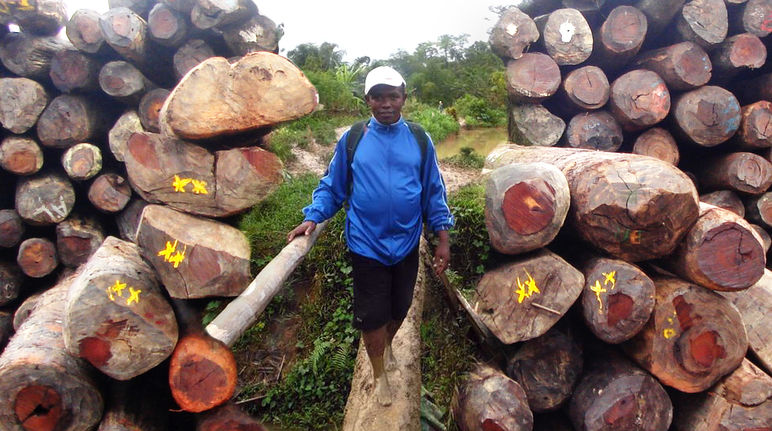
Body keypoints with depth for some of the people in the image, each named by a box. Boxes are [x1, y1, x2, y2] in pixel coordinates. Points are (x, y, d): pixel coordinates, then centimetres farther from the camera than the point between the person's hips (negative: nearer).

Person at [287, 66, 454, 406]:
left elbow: (434, 192, 3)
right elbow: (332, 186, 2)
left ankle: (387, 344, 52)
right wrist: (312, 219, -12)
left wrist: (442, 239, 1)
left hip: (407, 243, 2)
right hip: (367, 245, -2)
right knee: (372, 314, 8)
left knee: (400, 306, 19)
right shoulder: (351, 140, -4)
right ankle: (379, 375, 32)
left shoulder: (420, 140, 0)